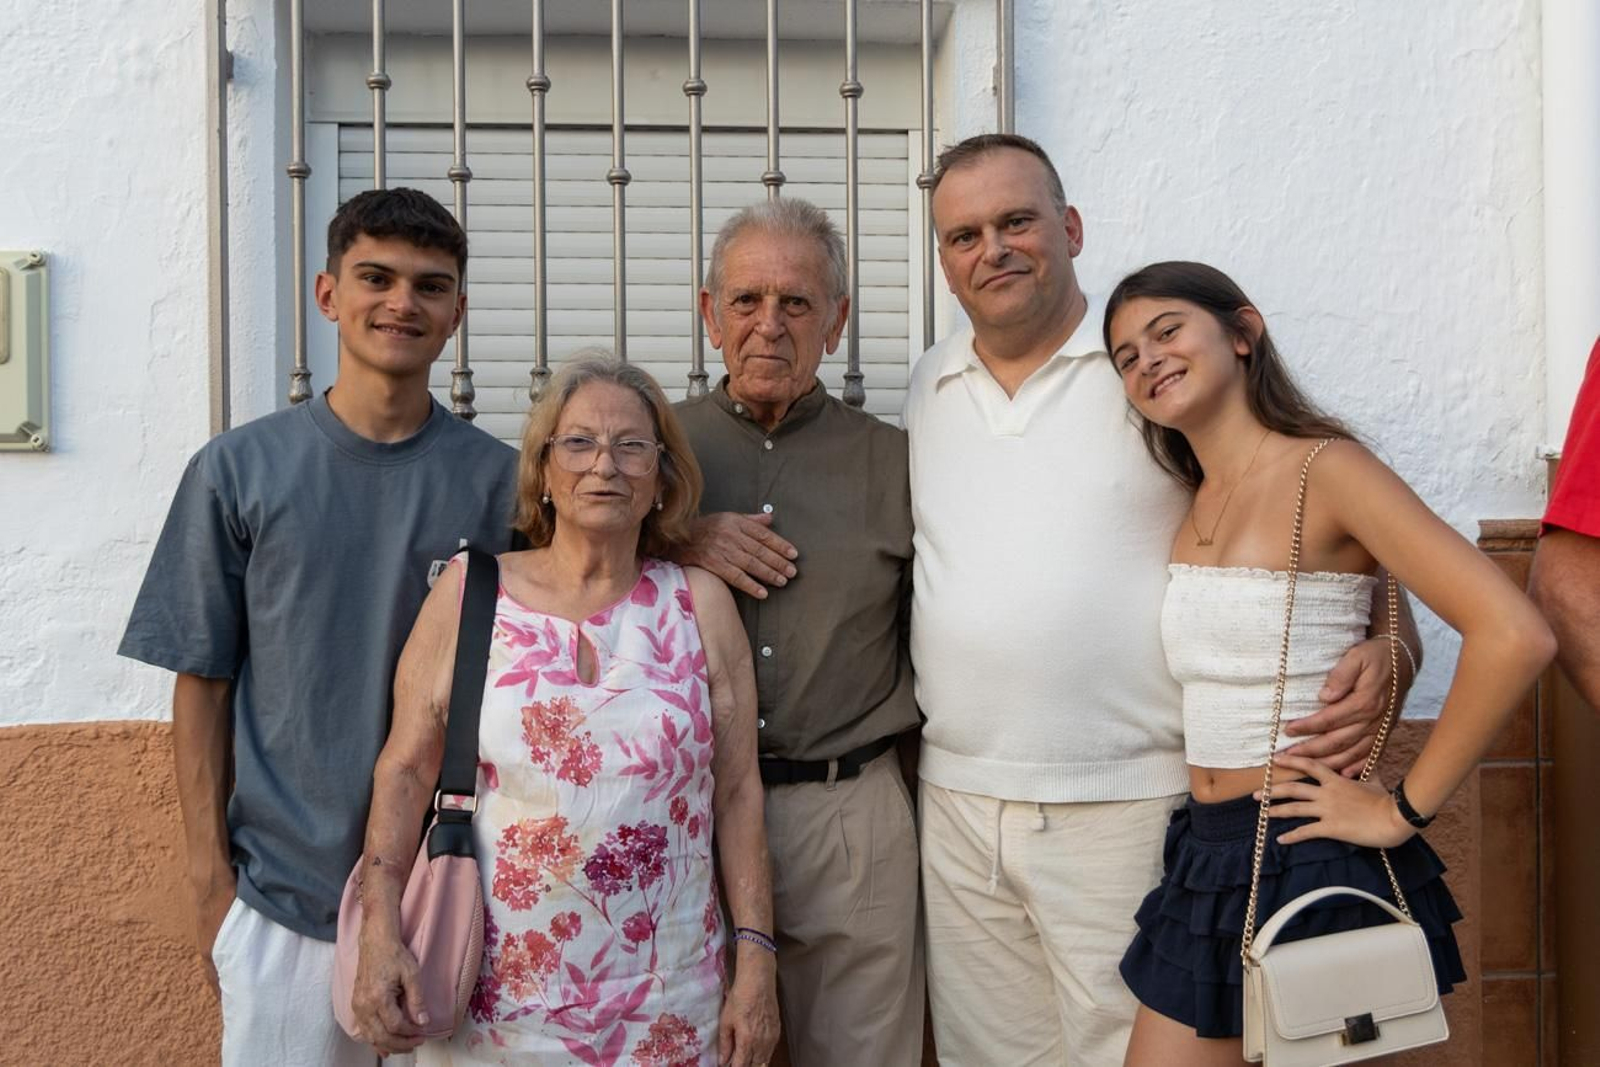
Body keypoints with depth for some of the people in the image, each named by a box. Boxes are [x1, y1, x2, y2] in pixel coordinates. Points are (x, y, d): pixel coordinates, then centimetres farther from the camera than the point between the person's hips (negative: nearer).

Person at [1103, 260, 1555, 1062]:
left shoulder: (1325, 469, -13)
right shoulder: (1194, 503, 8)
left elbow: (1514, 637, -22)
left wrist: (1403, 810, -16)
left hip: (1313, 863, -6)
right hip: (1207, 861, 7)